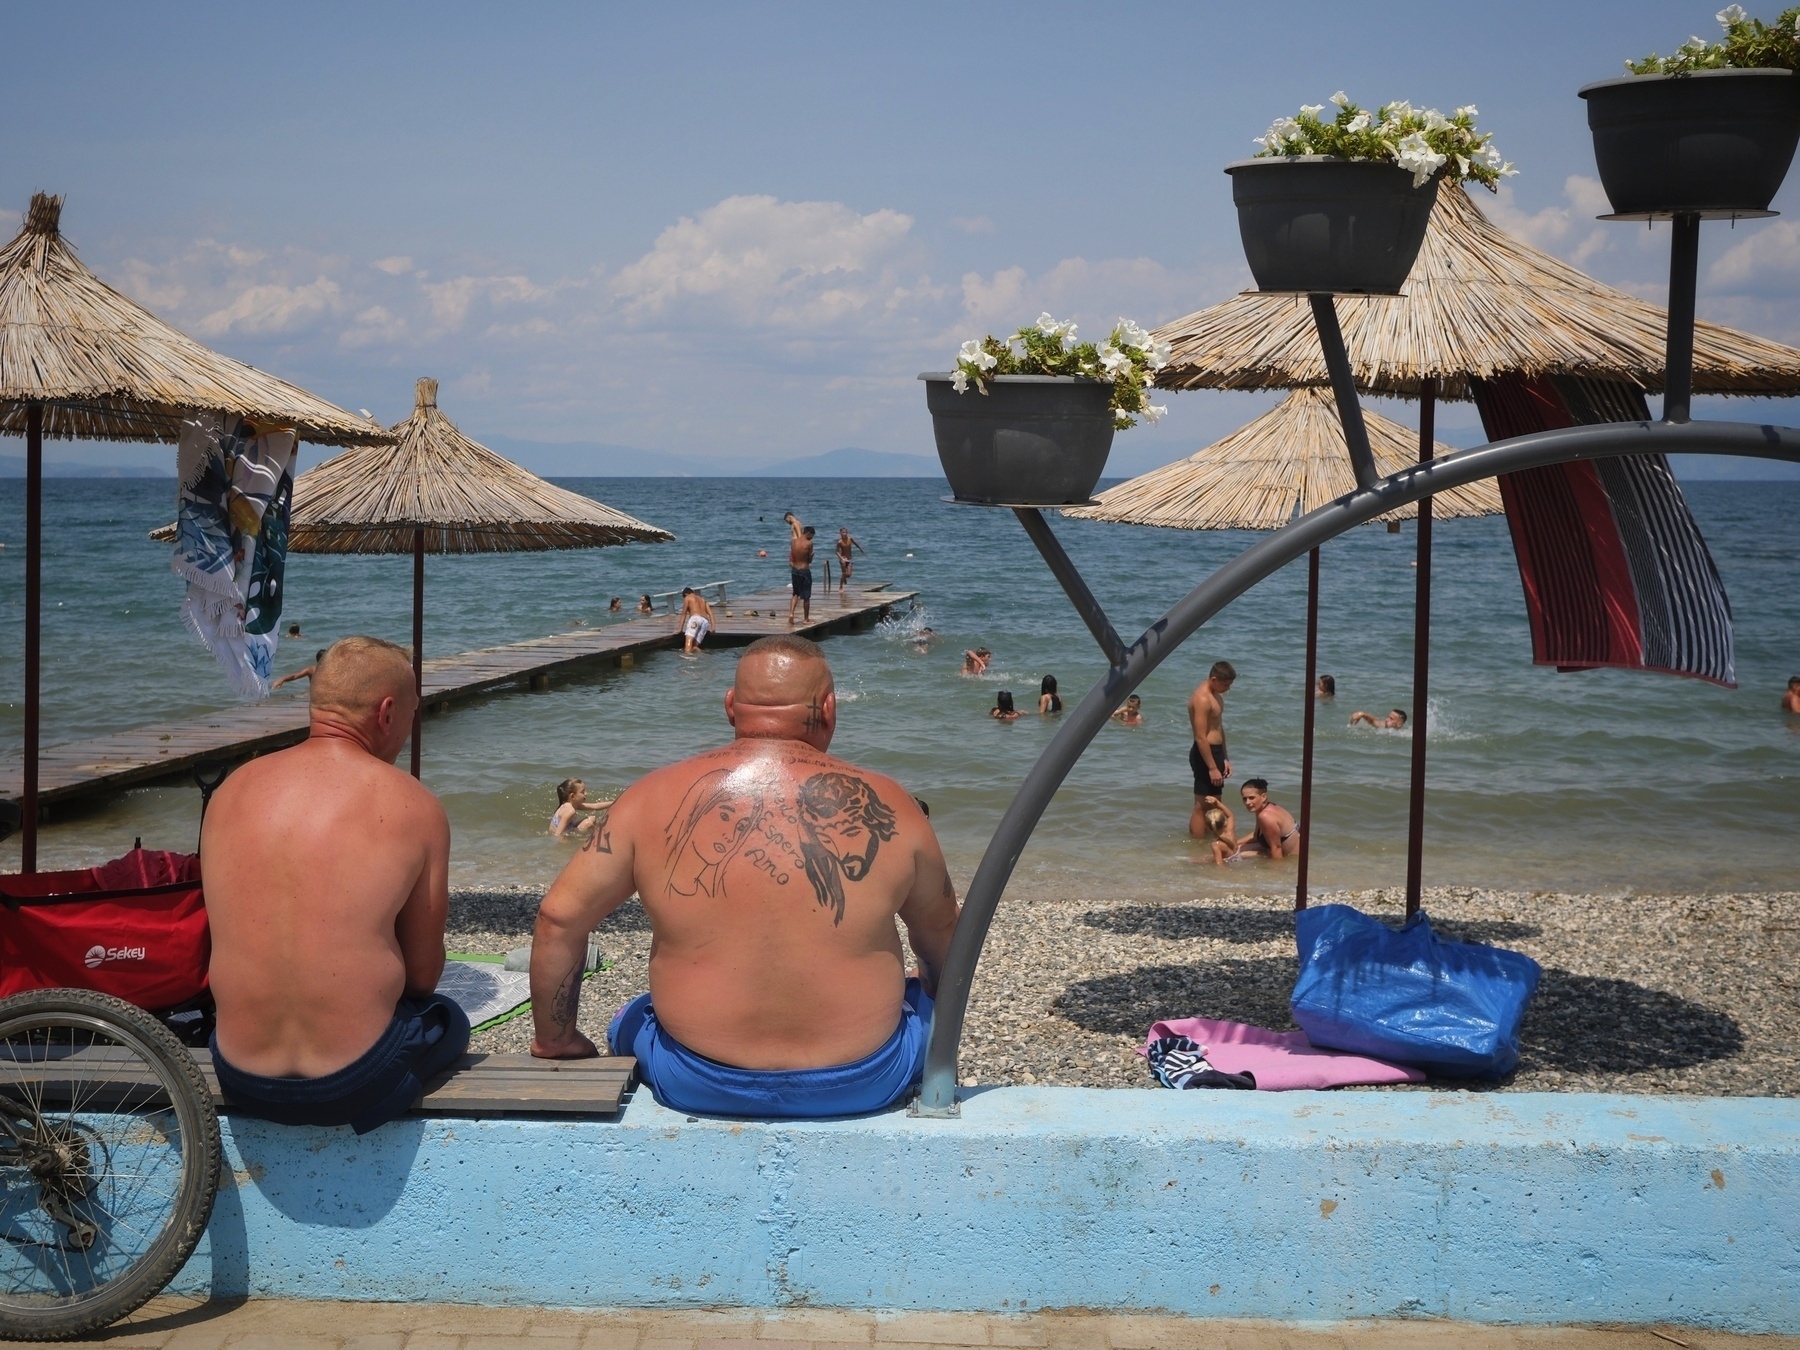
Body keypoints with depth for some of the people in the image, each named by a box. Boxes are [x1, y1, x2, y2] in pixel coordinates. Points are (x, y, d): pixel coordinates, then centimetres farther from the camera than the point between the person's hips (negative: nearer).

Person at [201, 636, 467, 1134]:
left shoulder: (229, 791, 2)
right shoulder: (413, 806, -9)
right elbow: (423, 973, -1)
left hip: (240, 1079, 4)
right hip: (356, 1084, -4)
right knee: (449, 1020, 29)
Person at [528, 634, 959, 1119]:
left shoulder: (654, 799, -7)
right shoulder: (887, 807, -7)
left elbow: (559, 916, -3)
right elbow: (942, 940, 9)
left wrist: (556, 1043, 12)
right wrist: (933, 995, 31)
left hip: (698, 1087, 1)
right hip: (859, 1087, 0)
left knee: (630, 1021, 34)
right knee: (935, 1007, 33)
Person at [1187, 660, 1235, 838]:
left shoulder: (1215, 695, 12)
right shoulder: (1202, 698, -20)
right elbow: (1201, 738, -23)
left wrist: (1224, 758, 20)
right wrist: (1212, 768, -22)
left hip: (1215, 751, 10)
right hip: (1204, 754, -10)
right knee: (1202, 806, -6)